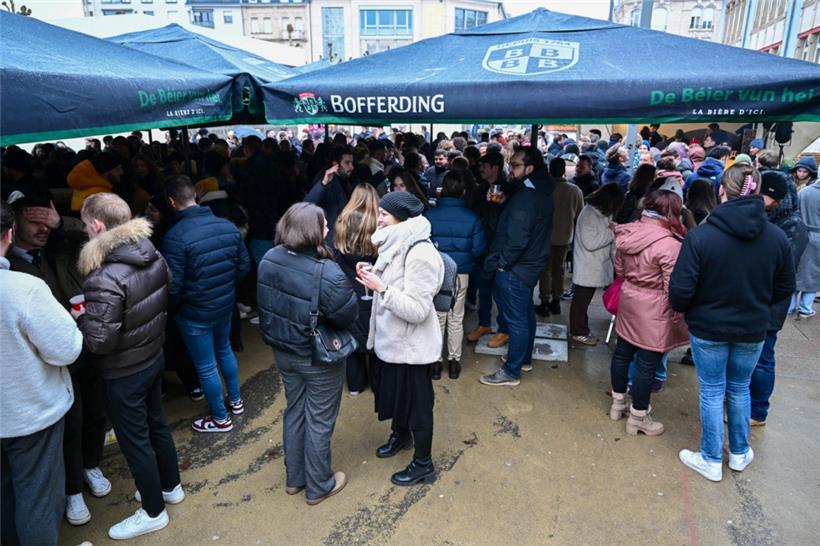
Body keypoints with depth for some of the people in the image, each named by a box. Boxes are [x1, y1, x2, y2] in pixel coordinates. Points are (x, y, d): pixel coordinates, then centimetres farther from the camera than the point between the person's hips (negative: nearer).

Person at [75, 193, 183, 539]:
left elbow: (99, 342, -25)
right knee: (156, 425, 25)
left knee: (135, 441, 11)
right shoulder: (154, 256, -7)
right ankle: (171, 487, 45)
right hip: (153, 357, 7)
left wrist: (79, 316, -8)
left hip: (123, 373, -7)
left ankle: (153, 513, 30)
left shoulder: (104, 280, -30)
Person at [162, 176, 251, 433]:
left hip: (195, 313, -6)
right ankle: (235, 400, 46)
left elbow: (173, 286, -21)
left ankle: (221, 419, 30)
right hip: (226, 305, 6)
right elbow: (244, 265, 0)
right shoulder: (227, 225, -8)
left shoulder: (175, 236, -25)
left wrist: (171, 310, -1)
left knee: (206, 367, 12)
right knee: (224, 349, 29)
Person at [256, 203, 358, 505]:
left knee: (294, 412, 24)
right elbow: (347, 315, -23)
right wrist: (350, 290, -8)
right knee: (319, 421, 13)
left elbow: (265, 304, 2)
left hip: (283, 352, 6)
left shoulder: (269, 260, -10)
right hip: (319, 358, -6)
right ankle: (318, 487, 32)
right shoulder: (327, 273, -31)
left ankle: (295, 479, 41)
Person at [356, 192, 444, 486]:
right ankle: (400, 435, 53)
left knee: (417, 402, 9)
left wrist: (381, 288, -32)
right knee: (394, 392, 27)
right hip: (392, 339, 9)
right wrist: (372, 275, -3)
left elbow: (417, 310, -28)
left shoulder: (420, 254, -26)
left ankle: (423, 465, 28)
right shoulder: (396, 244, 2)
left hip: (411, 346, -9)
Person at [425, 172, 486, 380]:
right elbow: (479, 249, -6)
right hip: (461, 274, 1)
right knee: (456, 319, 14)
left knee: (436, 318, 13)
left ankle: (435, 361, 19)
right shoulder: (471, 218, -9)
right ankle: (454, 361, 23)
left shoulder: (430, 215, -11)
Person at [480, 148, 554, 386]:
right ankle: (525, 359, 38)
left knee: (516, 319, 0)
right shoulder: (542, 192, 7)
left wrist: (499, 263, -15)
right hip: (531, 264, 10)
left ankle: (511, 372, 12)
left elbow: (517, 239, -27)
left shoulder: (525, 197, -24)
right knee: (526, 313, 21)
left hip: (515, 269, -10)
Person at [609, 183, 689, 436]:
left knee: (623, 351, 20)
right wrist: (679, 319, -6)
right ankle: (638, 417, 21)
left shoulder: (627, 233, -3)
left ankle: (618, 402, 38)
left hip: (628, 301, 7)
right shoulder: (669, 245, -23)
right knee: (647, 363, 7)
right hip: (653, 311, -7)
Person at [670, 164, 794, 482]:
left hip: (708, 328, -3)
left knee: (712, 392, 11)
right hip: (753, 330, 3)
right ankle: (740, 453, 38)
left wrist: (684, 310, 2)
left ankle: (711, 461, 24)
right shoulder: (778, 237, -9)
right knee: (740, 389, 22)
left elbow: (680, 291, -20)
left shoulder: (700, 236, -22)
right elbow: (784, 289, 3)